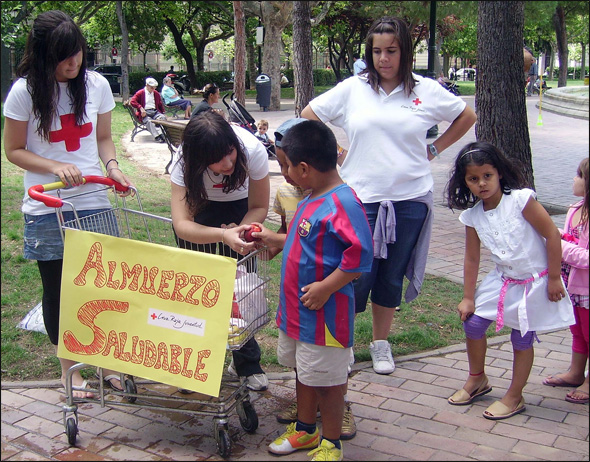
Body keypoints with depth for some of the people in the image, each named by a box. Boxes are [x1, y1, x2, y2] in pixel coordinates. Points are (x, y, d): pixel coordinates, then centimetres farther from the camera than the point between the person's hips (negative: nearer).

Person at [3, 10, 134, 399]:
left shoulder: (96, 85, 0)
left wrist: (112, 166, -7)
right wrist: (56, 167, -17)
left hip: (94, 203, 2)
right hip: (47, 210, -2)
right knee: (58, 290, 9)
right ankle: (69, 366, 28)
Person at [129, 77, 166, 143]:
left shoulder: (156, 93, 23)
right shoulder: (140, 93, 7)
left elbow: (160, 105, 31)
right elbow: (132, 101, -5)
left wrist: (163, 112, 13)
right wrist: (141, 108, -18)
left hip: (155, 112, 4)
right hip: (145, 113, -4)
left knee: (163, 117, -29)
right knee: (149, 121, -37)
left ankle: (164, 135, -41)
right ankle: (157, 137, -49)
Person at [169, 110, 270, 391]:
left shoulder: (253, 150, -35)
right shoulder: (185, 163, -36)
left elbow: (259, 208, -19)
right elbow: (182, 224, -44)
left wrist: (240, 230, -39)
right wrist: (224, 235, -61)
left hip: (239, 205, 0)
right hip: (199, 205, 0)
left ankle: (247, 363, 9)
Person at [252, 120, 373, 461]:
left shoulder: (343, 203, -24)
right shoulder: (312, 200, 8)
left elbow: (360, 254, -29)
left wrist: (326, 287, -27)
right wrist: (274, 239, 19)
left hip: (324, 314, -10)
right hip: (297, 308, 10)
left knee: (327, 379, 7)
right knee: (304, 371, 23)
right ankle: (305, 430, 42)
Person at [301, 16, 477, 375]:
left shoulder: (427, 90, 2)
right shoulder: (353, 89, 0)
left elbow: (467, 116, 16)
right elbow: (307, 117, 9)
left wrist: (434, 149, 8)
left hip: (410, 200, 1)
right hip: (361, 198, -1)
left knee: (392, 276, 11)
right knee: (359, 275, -1)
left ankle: (381, 343, 28)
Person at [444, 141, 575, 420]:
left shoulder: (520, 200, -21)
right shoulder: (472, 216, -6)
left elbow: (552, 234, -17)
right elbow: (472, 258, 2)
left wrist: (554, 278, -14)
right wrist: (468, 298, 4)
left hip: (534, 282, -5)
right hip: (502, 279, 5)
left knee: (522, 339, 4)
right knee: (473, 323, 4)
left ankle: (514, 398, 22)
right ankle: (477, 380, 28)